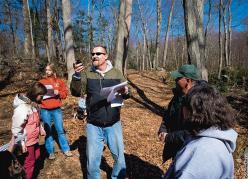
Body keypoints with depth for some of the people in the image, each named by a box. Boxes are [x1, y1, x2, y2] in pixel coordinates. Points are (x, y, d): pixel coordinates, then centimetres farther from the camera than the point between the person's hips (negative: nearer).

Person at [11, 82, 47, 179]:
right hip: (27, 141, -9)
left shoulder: (33, 103, -1)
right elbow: (16, 128, -25)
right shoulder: (22, 107, -29)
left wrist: (41, 129, 20)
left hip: (34, 138, 9)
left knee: (36, 156, 25)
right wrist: (21, 143, -20)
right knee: (29, 162, 10)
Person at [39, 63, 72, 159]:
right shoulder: (41, 82, 5)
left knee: (60, 130, 5)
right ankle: (51, 152, 20)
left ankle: (66, 149, 18)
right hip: (45, 110, 1)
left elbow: (65, 93, 2)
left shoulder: (59, 81, 4)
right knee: (48, 131, 9)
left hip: (57, 110, -1)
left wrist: (58, 92, -16)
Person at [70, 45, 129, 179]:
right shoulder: (86, 73, -5)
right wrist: (76, 76, -31)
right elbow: (77, 93, -14)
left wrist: (126, 92, -19)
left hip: (113, 124, 1)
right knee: (92, 159, 15)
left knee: (119, 155, 19)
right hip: (93, 125, -1)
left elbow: (126, 93, 4)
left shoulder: (116, 73, -2)